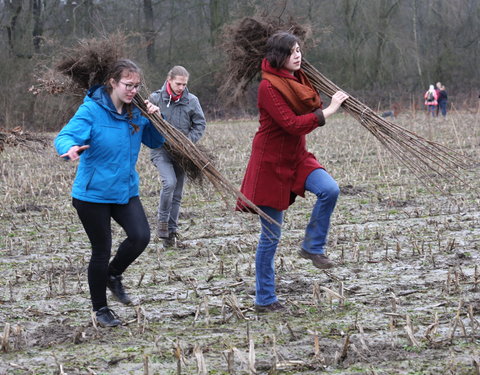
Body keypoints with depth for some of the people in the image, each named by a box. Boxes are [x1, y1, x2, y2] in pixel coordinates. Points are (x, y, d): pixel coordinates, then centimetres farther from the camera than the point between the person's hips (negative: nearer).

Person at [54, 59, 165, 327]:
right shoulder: (91, 110, -16)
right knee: (102, 250, 3)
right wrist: (70, 148, -52)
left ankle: (114, 275, 15)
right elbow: (65, 136, -28)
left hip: (126, 190, 5)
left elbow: (156, 142, 12)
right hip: (93, 193, -5)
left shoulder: (136, 113, 2)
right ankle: (100, 308, 24)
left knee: (141, 236, -16)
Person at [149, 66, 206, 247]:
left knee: (177, 194, 7)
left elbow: (200, 124, 4)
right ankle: (162, 220, -7)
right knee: (170, 182, -25)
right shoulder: (156, 98, -5)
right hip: (161, 150, -3)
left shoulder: (191, 100, -1)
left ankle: (171, 231, 17)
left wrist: (189, 140, -11)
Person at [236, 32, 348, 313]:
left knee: (329, 189, -22)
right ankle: (265, 300, 11)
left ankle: (313, 247, 1)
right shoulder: (269, 86, -18)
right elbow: (290, 124, -26)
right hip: (271, 162, -7)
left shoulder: (298, 80, 5)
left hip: (297, 157, 7)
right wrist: (328, 111, -24)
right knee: (271, 235, -1)